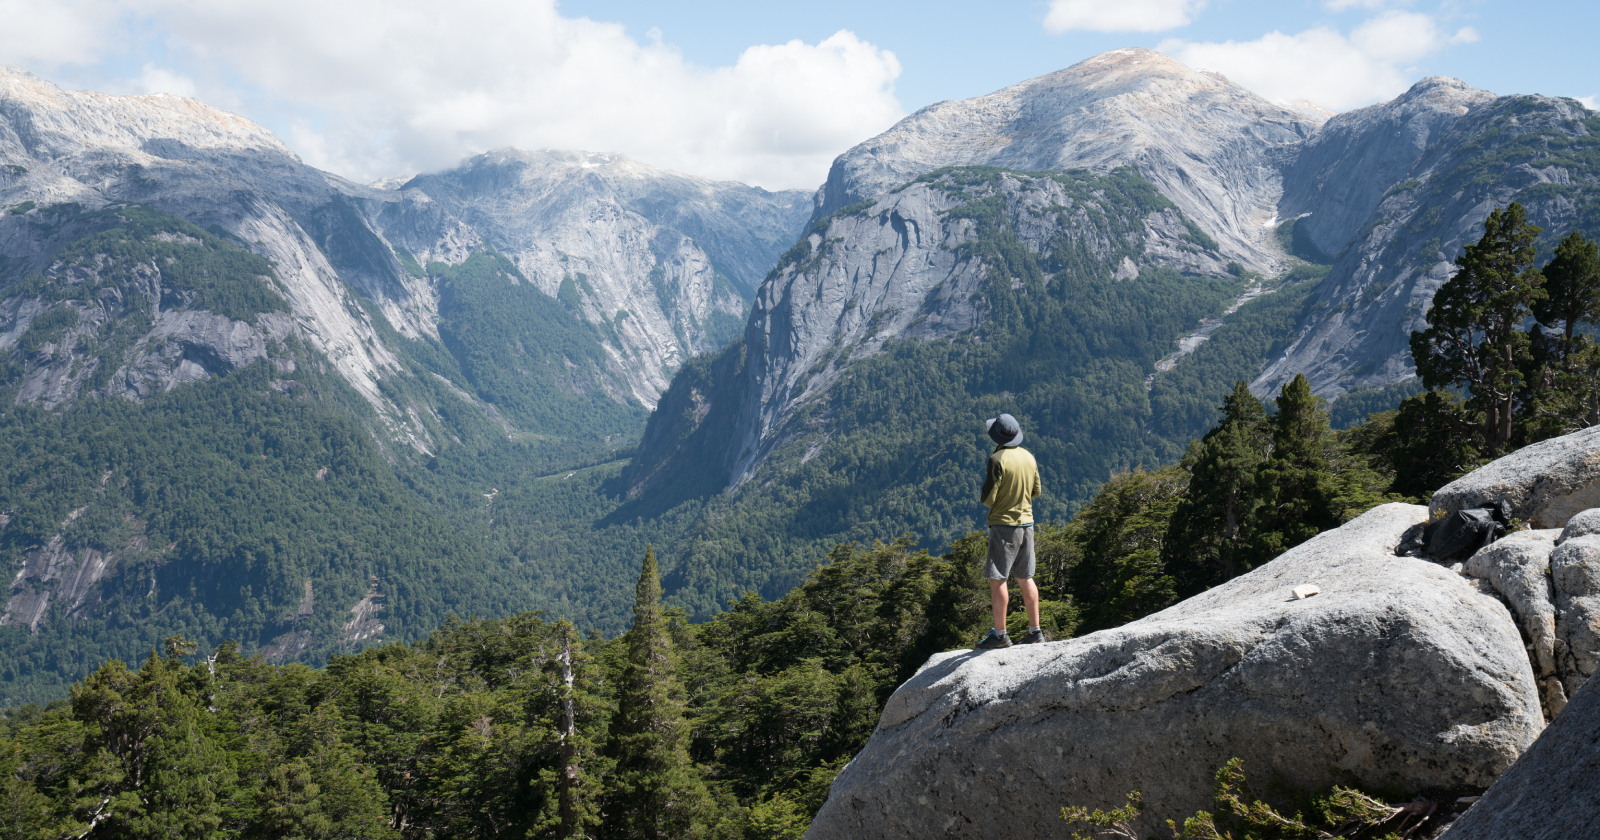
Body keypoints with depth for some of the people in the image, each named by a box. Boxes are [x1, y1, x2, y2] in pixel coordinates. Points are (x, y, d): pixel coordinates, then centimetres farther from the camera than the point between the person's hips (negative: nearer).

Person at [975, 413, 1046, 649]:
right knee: (1025, 579, 13)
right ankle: (1035, 631, 15)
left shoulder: (998, 460, -16)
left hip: (1003, 524, -7)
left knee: (997, 580, -1)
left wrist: (985, 484, 5)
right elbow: (1037, 491, 15)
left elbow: (988, 499, -15)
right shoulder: (1029, 457, 5)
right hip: (1027, 523, 7)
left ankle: (1000, 635, -1)